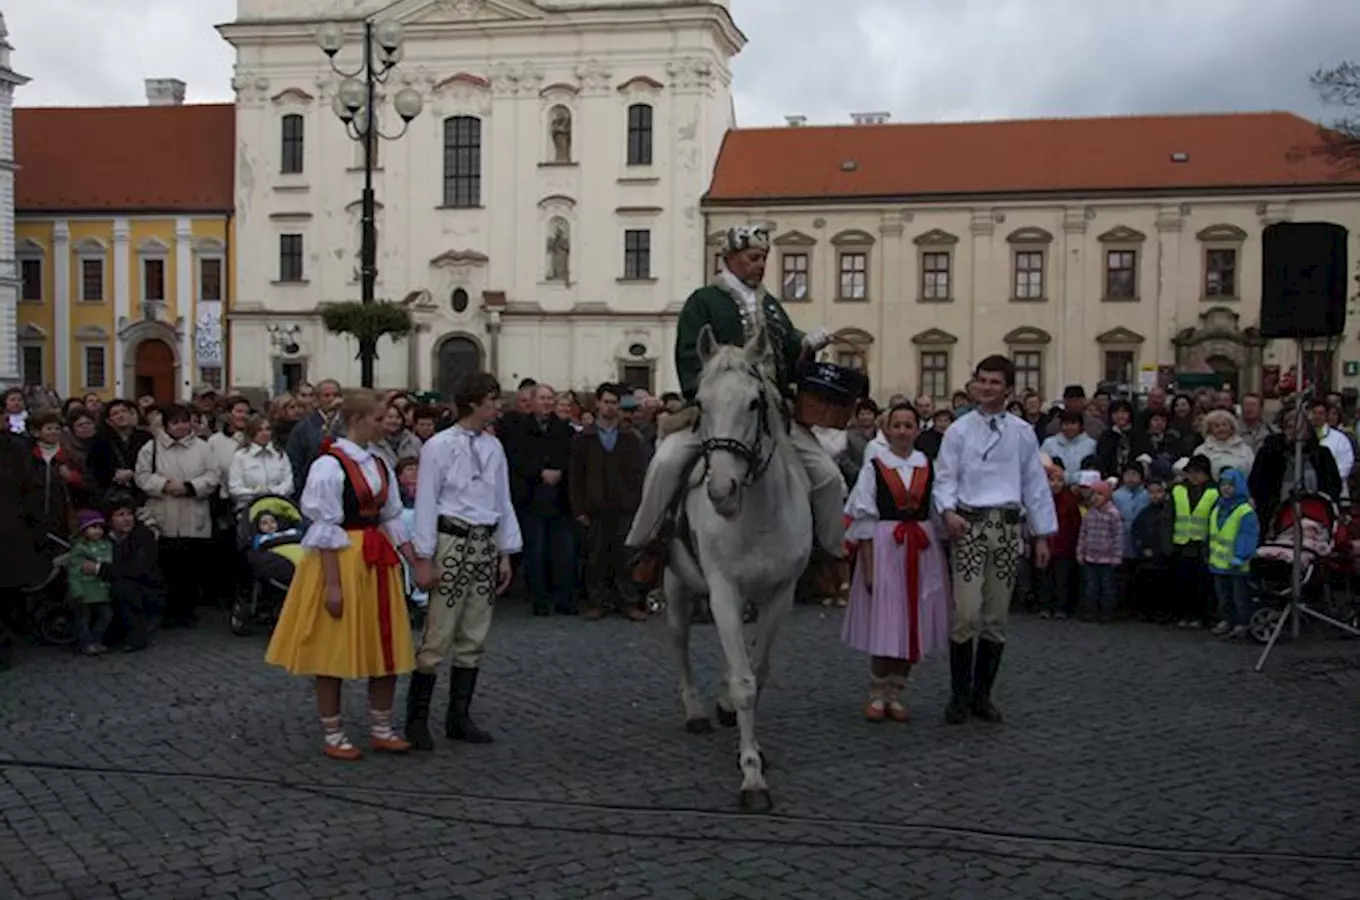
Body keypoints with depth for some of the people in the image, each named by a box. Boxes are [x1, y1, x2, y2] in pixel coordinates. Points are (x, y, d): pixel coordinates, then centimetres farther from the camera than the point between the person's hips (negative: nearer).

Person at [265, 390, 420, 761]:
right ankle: (333, 735, 15)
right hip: (340, 561, -7)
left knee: (386, 647, 10)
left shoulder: (380, 465, 9)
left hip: (377, 562, 7)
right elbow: (325, 530, -15)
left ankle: (382, 730, 23)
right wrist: (332, 583, -17)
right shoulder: (330, 465, -13)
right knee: (335, 649, 2)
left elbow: (392, 520, 11)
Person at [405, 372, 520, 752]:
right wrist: (424, 559, -10)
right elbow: (426, 503, -8)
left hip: (485, 544, 6)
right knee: (437, 637, -6)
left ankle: (459, 717, 19)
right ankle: (417, 719, 4)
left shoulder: (494, 447, 11)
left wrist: (506, 554, 12)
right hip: (452, 542, -6)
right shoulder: (439, 446, -7)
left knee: (474, 638, 10)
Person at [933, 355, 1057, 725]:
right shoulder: (959, 430, 3)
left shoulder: (1022, 433, 8)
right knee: (966, 614, -10)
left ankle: (982, 694, 19)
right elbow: (944, 479, 2)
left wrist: (1043, 535, 9)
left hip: (1008, 525, 2)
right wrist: (948, 511, -18)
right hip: (969, 525, -2)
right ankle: (959, 695, 3)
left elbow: (1036, 483, 10)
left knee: (996, 618, 7)